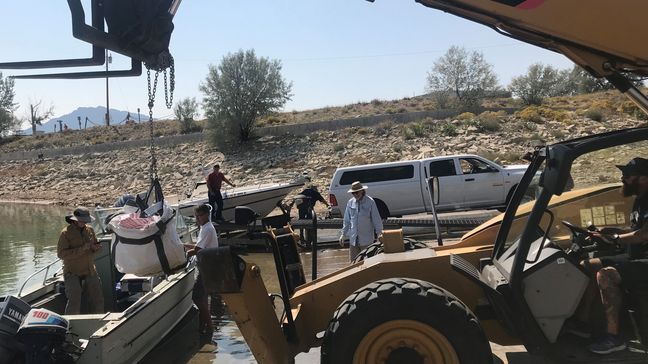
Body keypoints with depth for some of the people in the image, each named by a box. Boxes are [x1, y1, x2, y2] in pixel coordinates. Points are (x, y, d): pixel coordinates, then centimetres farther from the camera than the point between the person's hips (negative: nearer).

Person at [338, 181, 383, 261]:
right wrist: (343, 234, 10)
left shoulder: (370, 202, -8)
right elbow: (346, 220, 12)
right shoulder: (350, 203, 4)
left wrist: (379, 232, -6)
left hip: (366, 239, -4)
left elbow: (376, 219, -4)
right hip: (353, 239, 4)